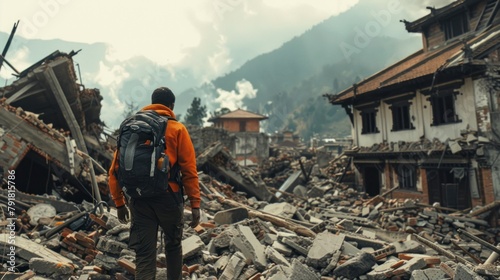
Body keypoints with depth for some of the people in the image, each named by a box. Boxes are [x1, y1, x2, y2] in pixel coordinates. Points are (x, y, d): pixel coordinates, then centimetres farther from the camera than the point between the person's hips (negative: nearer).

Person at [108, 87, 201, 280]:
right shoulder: (177, 129, -2)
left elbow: (115, 169, 6)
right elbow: (189, 170, -7)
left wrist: (119, 202, 13)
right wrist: (195, 203, -4)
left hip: (139, 200, 2)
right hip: (168, 198, -2)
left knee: (144, 254, 7)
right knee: (173, 244, 21)